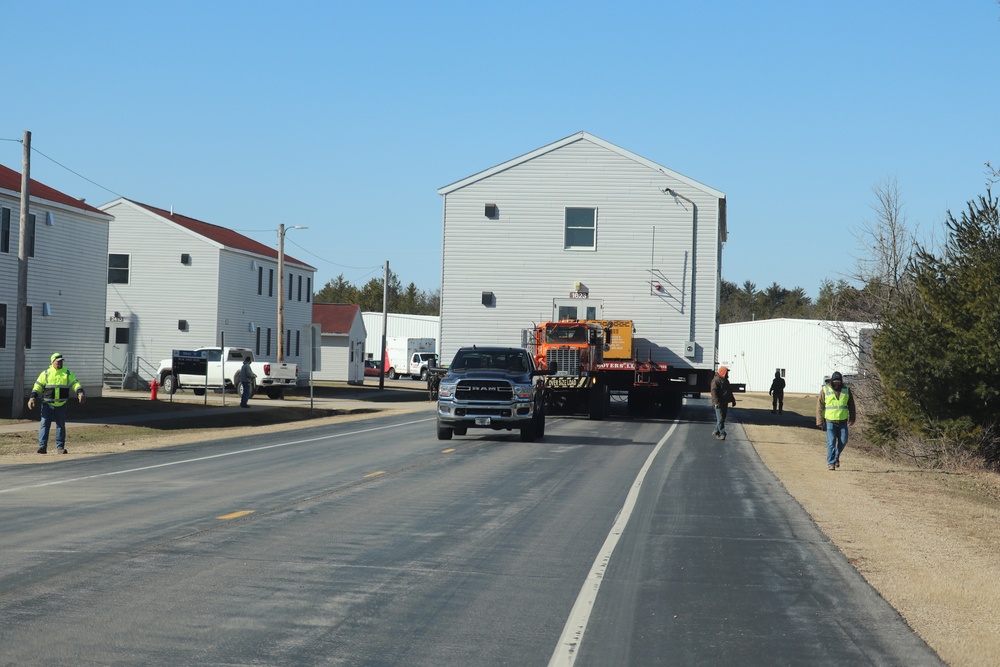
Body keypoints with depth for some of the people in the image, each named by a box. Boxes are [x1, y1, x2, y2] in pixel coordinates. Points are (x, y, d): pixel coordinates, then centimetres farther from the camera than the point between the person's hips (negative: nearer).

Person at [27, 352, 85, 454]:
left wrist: (80, 393, -18)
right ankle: (42, 446, -8)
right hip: (48, 404, -2)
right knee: (45, 424, -7)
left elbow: (75, 384, 0)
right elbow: (38, 386, 2)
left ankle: (60, 447, 14)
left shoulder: (67, 373, 7)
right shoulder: (45, 373, 3)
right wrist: (32, 398, -8)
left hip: (61, 405, 2)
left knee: (61, 426, 6)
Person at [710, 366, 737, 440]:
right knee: (720, 418, -10)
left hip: (725, 403, 9)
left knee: (722, 418, 12)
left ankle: (716, 431, 23)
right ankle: (722, 433, -12)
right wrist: (716, 402, -27)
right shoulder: (716, 380, -12)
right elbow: (714, 392, -20)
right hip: (719, 403, -9)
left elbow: (729, 391, 29)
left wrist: (733, 400, 27)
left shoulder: (725, 381, 18)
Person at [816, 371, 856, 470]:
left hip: (842, 421, 3)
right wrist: (820, 421, -8)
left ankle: (836, 456, 27)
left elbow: (851, 405, 13)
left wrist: (852, 418, 8)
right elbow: (819, 406, -3)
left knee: (843, 441, 2)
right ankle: (831, 463, 1)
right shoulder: (825, 390, -3)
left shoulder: (846, 390, 5)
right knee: (831, 442, -6)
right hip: (830, 421, -3)